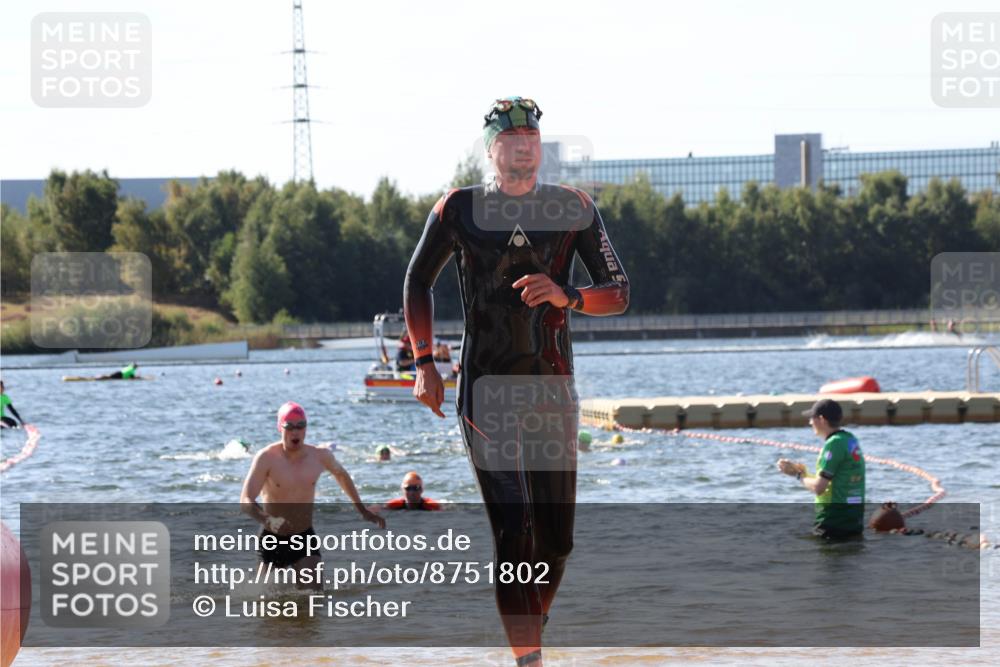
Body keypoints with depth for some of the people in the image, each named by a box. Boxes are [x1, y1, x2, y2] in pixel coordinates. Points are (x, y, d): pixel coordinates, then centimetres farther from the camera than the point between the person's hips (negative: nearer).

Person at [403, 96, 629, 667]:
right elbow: (418, 283, 14)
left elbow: (620, 293, 3)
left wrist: (565, 297, -17)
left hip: (554, 385, 2)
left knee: (556, 539, 4)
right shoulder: (460, 208, 2)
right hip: (485, 387, -2)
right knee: (513, 531, -15)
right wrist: (425, 364, 5)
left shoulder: (574, 208, 5)